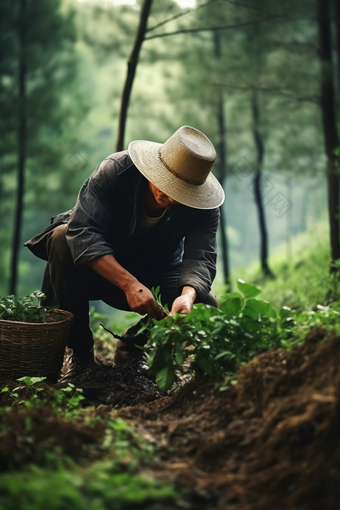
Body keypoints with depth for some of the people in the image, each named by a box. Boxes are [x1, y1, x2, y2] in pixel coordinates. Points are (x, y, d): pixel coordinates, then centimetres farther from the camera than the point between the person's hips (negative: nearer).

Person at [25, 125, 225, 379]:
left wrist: (188, 295, -51)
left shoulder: (204, 206, -20)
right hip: (100, 269, -1)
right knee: (62, 237, -33)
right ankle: (81, 352, -18)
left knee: (206, 304, -25)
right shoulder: (116, 170, -27)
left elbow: (200, 258, -27)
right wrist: (129, 284, -47)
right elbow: (82, 230, -36)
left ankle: (134, 343, 6)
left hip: (156, 276, 2)